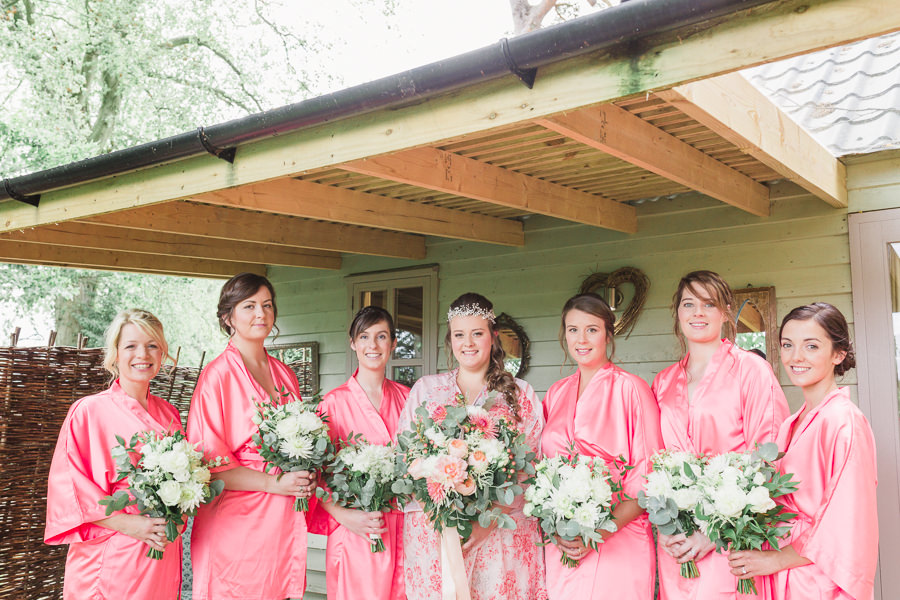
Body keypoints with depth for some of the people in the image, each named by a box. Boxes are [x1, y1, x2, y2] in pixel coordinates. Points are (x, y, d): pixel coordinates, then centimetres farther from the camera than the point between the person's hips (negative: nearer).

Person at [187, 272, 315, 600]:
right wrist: (274, 483, -16)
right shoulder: (217, 375, -7)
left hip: (285, 520, 6)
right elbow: (207, 460, -11)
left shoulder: (285, 375, 12)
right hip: (236, 521, -5)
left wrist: (305, 475, 1)